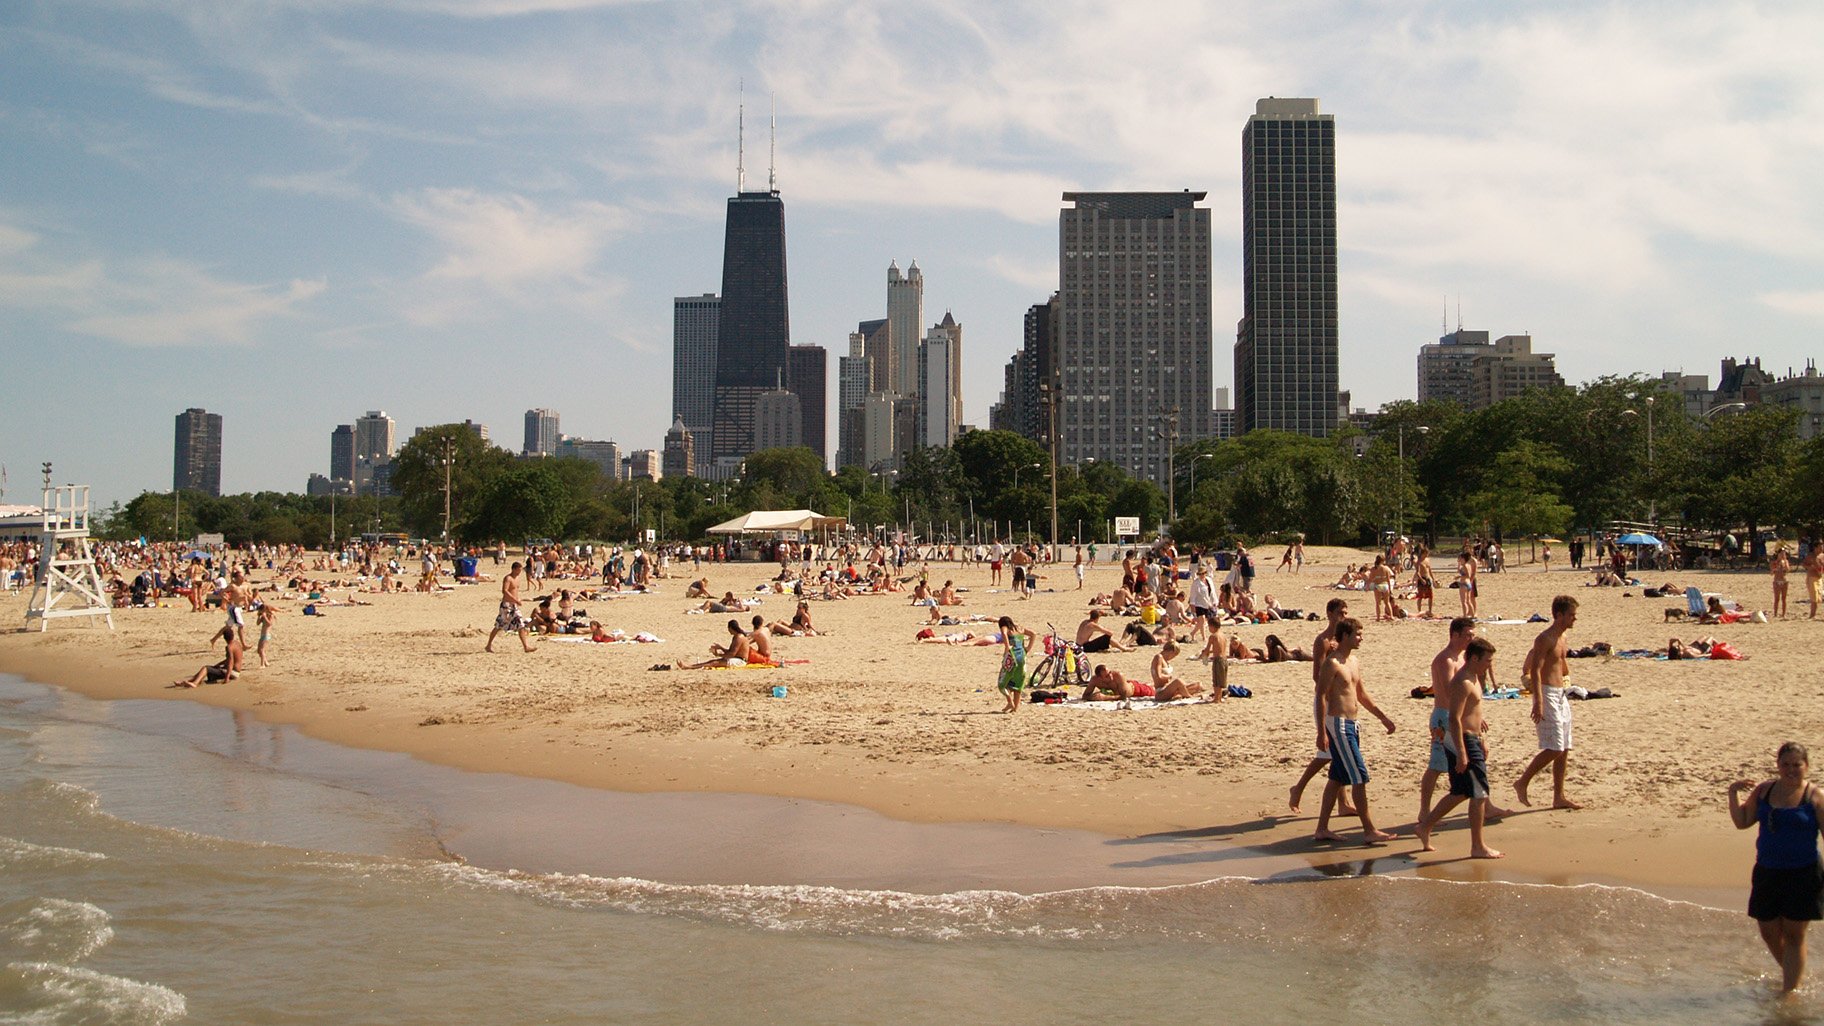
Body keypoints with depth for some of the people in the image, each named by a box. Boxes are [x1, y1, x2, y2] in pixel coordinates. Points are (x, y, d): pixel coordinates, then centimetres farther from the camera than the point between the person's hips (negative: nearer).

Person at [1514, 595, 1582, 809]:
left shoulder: (1561, 639, 13)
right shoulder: (1545, 639, -14)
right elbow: (1535, 671, -21)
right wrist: (1538, 702, -27)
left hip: (1561, 695, 9)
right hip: (1547, 694, -9)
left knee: (1564, 749, 8)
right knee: (1554, 748, -11)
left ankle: (1559, 797, 12)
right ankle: (1522, 783, 1)